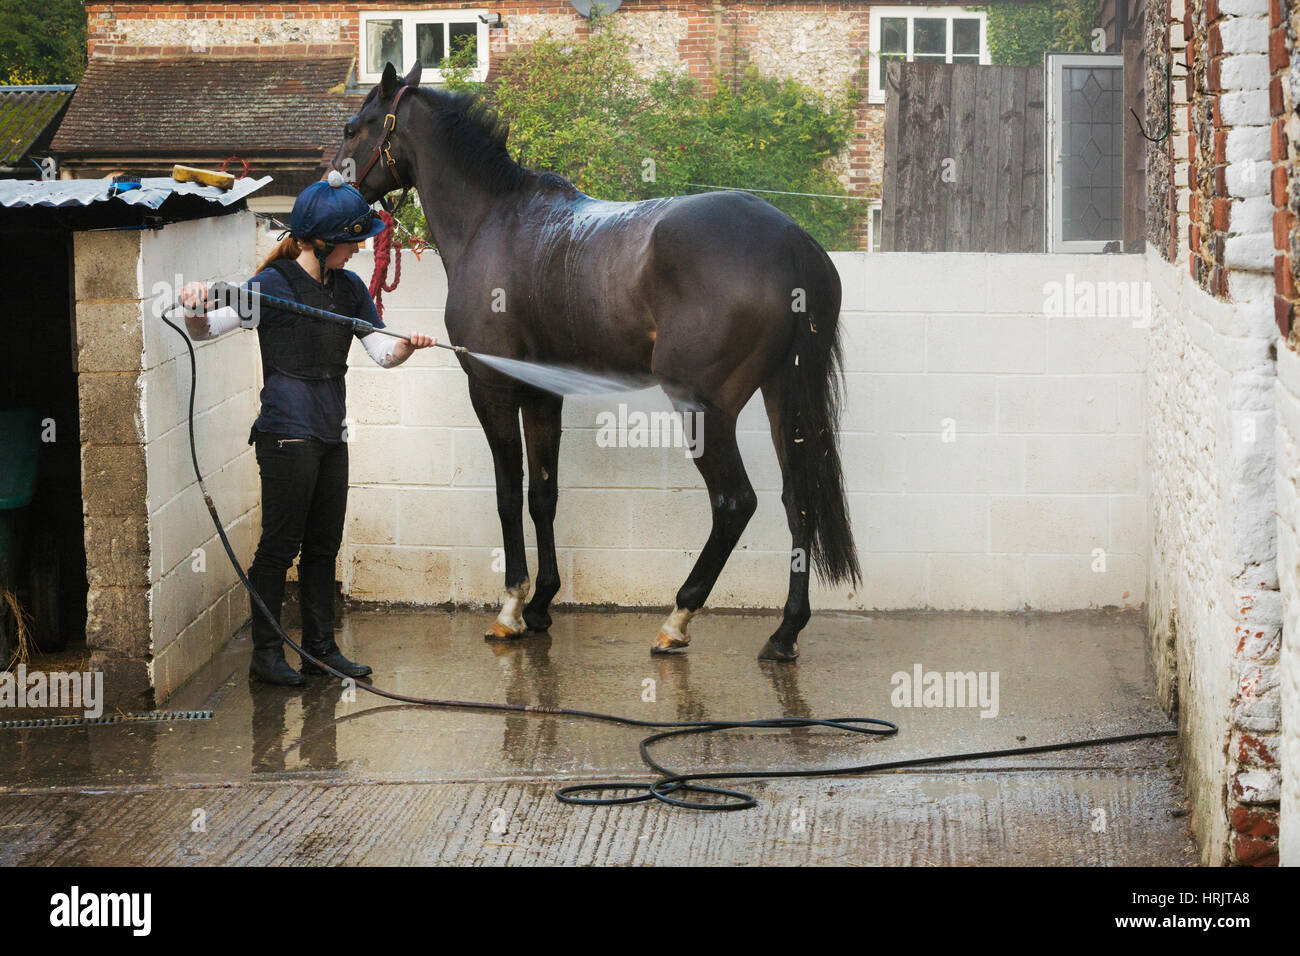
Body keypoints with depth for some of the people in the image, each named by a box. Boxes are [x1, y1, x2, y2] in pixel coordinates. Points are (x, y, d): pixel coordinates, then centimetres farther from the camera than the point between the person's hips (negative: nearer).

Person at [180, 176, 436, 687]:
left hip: (331, 434, 7)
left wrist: (407, 346, -15)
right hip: (287, 432, -7)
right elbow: (206, 328, -16)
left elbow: (382, 351, 7)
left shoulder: (349, 287, 10)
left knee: (324, 544, 12)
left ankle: (320, 645, 21)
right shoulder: (275, 284, -10)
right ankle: (266, 654, 5)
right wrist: (196, 309, -38)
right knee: (281, 544, -3)